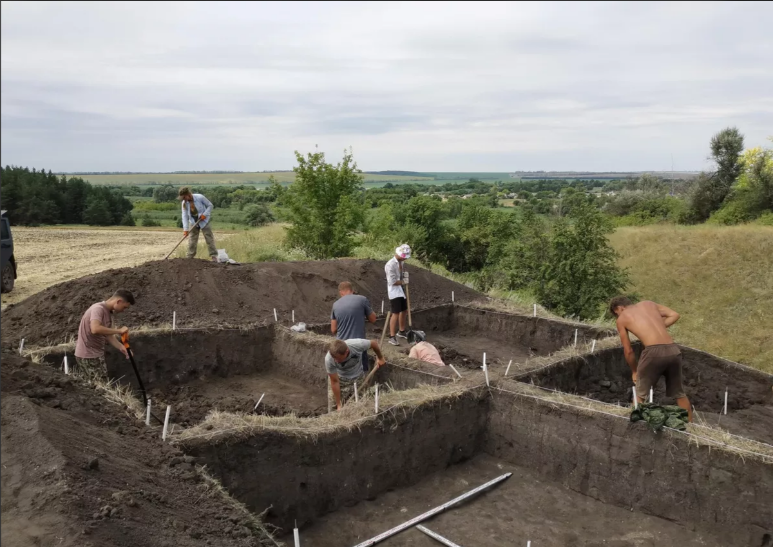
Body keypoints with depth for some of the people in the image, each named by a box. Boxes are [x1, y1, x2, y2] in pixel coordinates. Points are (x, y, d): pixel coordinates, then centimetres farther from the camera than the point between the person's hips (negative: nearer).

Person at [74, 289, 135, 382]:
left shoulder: (109, 312, 9)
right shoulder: (98, 309, -20)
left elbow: (108, 335, 10)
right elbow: (95, 329, -37)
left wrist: (122, 347, -4)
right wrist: (119, 331, -28)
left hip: (96, 354, 9)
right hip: (87, 355, -9)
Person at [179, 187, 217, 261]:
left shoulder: (200, 197, -22)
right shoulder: (184, 203, -12)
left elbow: (210, 205, -10)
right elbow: (184, 216, -16)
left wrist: (205, 214, -22)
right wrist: (185, 229, -23)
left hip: (204, 221, -3)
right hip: (193, 222, 3)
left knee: (209, 238, -6)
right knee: (192, 239, 4)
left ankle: (213, 256, -5)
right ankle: (190, 257, 10)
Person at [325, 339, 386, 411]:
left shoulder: (357, 344, -34)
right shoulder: (329, 359, -33)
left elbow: (374, 343, -12)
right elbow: (334, 382, -22)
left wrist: (380, 358, 6)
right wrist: (339, 405, -18)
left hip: (357, 378, 1)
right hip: (341, 379, 0)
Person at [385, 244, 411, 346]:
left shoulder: (401, 262, 4)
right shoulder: (390, 265, -22)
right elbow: (393, 282, -24)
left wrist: (405, 273, -2)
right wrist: (403, 282, -11)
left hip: (402, 290, 9)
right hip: (394, 292, -9)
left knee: (404, 311, 19)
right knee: (396, 313, -10)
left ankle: (401, 331, 38)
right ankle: (392, 337, -2)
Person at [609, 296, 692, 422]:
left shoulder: (622, 319, 13)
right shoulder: (648, 303, 24)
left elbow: (628, 351, 14)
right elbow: (674, 315, 18)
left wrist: (634, 371, 26)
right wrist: (659, 328, 22)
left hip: (654, 351, -5)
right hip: (673, 351, 5)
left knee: (639, 394, 12)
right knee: (679, 393, 23)